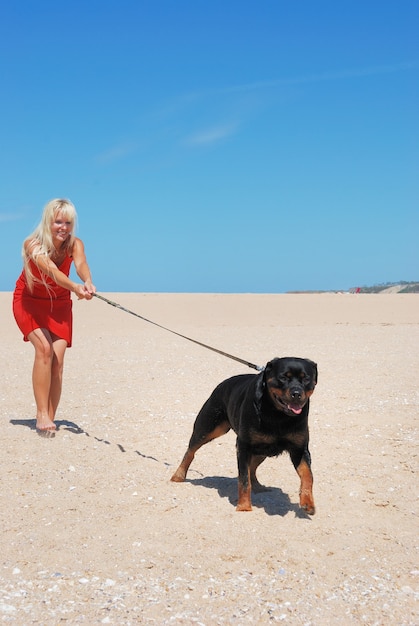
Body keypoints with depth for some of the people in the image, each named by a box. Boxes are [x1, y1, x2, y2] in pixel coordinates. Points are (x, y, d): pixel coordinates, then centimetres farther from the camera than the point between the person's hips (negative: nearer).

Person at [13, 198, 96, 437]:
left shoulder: (75, 244, -17)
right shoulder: (33, 245, -27)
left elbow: (81, 264, -39)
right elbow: (51, 270, -45)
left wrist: (87, 282, -62)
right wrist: (75, 287, -63)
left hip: (59, 304, 3)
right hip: (29, 302, -3)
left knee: (58, 359, -8)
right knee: (44, 348, -23)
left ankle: (50, 418, 3)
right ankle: (42, 415, -19)